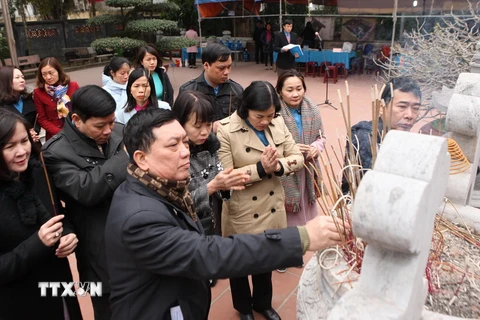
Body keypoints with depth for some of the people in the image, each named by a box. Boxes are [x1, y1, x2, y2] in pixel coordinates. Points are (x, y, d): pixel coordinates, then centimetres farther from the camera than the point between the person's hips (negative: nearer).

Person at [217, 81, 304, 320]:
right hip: (242, 214, -4)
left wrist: (278, 166, -21)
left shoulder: (278, 123, -3)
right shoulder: (225, 130, -20)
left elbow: (297, 158, -1)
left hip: (272, 208, 5)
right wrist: (261, 168, -29)